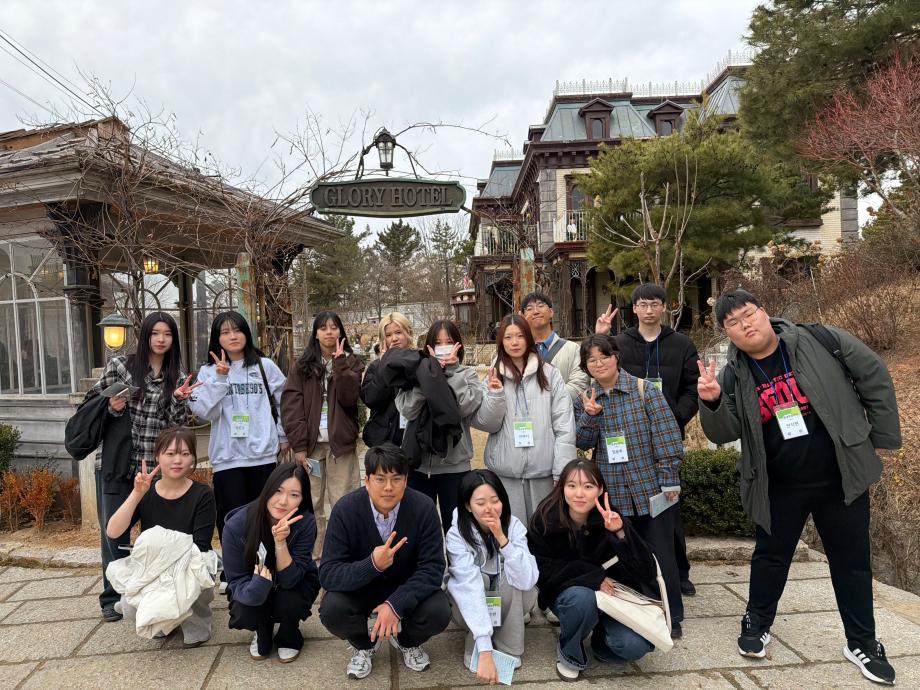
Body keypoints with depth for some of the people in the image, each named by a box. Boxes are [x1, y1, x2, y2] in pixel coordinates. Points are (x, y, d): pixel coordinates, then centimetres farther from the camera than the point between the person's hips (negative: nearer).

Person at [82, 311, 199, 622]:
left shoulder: (177, 378, 5)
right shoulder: (119, 364, -1)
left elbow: (176, 423, 0)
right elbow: (92, 402, 5)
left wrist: (179, 399, -19)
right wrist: (111, 408, -15)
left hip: (155, 464, 2)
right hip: (115, 460, -1)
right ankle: (113, 596, 22)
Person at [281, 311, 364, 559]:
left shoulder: (351, 362, 6)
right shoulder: (302, 366, 7)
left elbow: (348, 398, -9)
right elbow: (291, 405, 1)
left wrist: (340, 363, -16)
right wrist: (298, 444, -7)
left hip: (341, 442, -1)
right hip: (311, 443, 1)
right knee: (310, 504, 3)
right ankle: (314, 556, 15)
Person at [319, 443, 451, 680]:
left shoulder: (424, 508, -22)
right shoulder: (345, 510, -22)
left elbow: (432, 569, -21)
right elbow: (328, 574, -24)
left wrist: (395, 604, -35)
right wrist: (372, 565, -42)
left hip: (407, 589, 0)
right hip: (359, 589, 0)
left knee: (439, 613, -27)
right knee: (331, 610, -29)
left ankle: (408, 641, 11)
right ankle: (364, 644, 8)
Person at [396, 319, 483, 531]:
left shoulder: (468, 374, 2)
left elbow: (466, 406, -17)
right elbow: (408, 410, -14)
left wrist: (451, 370, -13)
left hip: (454, 464, -1)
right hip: (419, 462, 1)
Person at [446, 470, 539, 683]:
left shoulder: (514, 526, -21)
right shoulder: (457, 535, -27)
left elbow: (527, 580, -32)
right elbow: (470, 588, -38)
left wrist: (502, 539, -41)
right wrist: (484, 651, -45)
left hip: (511, 602, 1)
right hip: (469, 605, -1)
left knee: (511, 578, -30)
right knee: (478, 579, -32)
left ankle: (508, 647, -12)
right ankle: (474, 647, -11)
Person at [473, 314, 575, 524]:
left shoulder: (550, 374, 0)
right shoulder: (494, 377, 6)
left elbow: (565, 426, -2)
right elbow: (487, 424, 3)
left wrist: (563, 472, -7)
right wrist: (495, 394, -13)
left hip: (543, 470, -1)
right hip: (505, 472, 1)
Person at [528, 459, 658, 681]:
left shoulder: (611, 520, -17)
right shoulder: (545, 519, -18)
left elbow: (646, 573, -22)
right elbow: (543, 571, -15)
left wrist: (621, 533, -38)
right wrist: (592, 576, -24)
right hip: (565, 593, -1)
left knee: (635, 646, -25)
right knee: (581, 598, -35)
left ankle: (601, 639, 10)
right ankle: (568, 654, -5)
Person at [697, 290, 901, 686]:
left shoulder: (820, 341, -10)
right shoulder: (734, 376, -5)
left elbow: (874, 377, -2)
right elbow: (723, 434, -7)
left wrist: (882, 435, -1)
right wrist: (712, 402, -28)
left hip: (840, 476, 0)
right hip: (779, 486, 1)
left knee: (852, 561, 14)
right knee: (770, 556, 14)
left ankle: (862, 642, 32)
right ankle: (757, 624, 35)